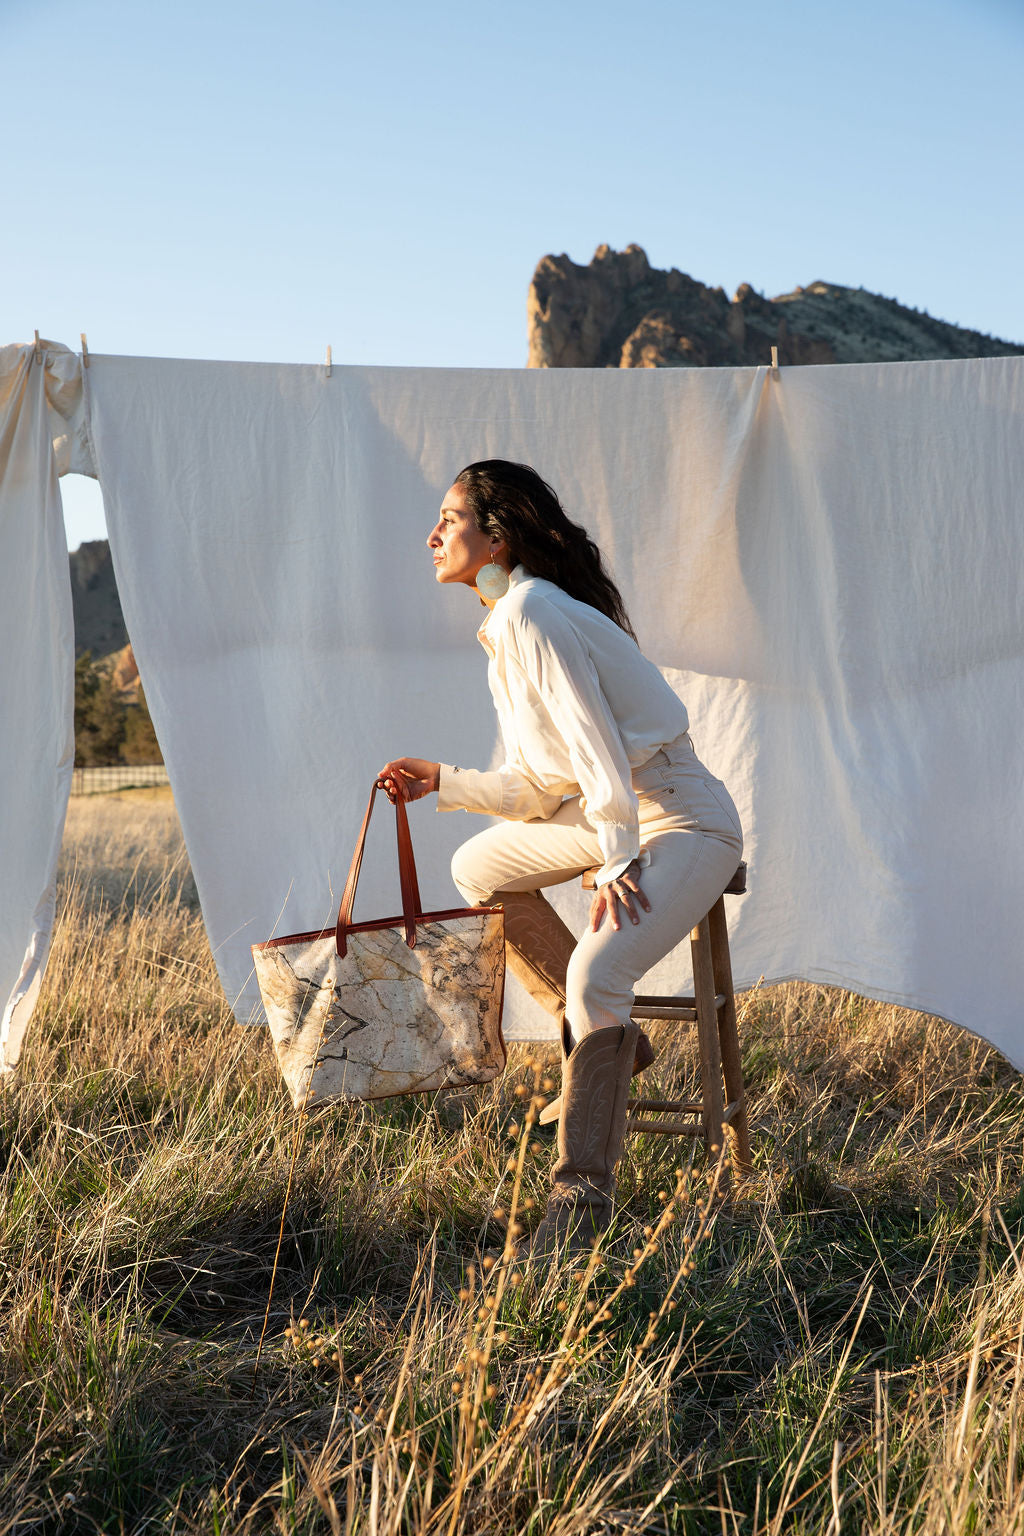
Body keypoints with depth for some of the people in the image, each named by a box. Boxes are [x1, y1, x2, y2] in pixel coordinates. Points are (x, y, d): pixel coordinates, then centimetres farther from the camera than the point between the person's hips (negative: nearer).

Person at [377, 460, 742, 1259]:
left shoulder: (530, 612, -16)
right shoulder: (509, 622, 13)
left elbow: (596, 746, -23)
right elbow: (543, 786, 13)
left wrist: (616, 864, -21)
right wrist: (442, 781, 11)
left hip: (685, 822, -11)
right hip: (614, 813, 11)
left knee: (595, 971, -30)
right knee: (480, 869, 20)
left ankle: (585, 1190, -21)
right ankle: (607, 1039, 21)